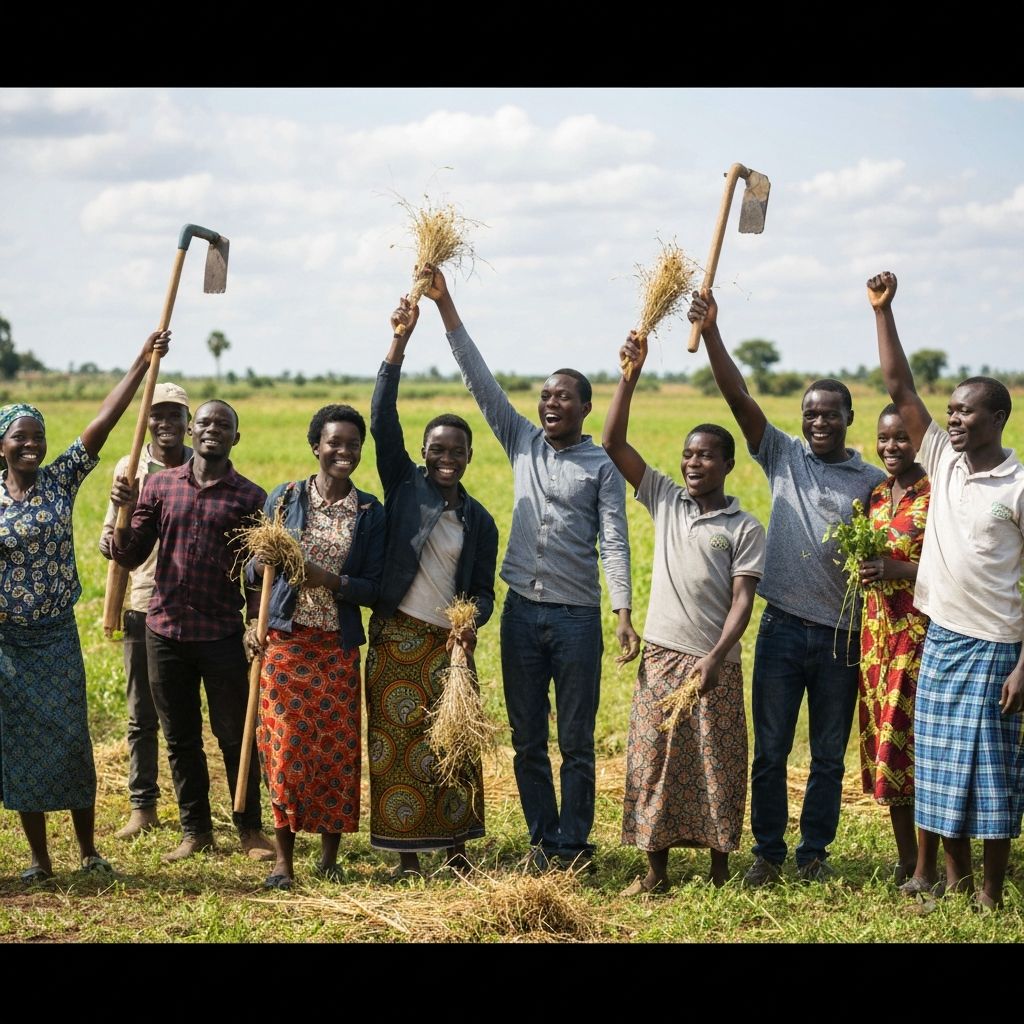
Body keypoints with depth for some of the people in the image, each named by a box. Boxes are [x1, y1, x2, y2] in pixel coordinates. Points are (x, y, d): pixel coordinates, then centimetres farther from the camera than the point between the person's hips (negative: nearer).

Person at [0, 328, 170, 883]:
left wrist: (142, 363, -12)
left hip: (58, 635, 0)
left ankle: (89, 852, 17)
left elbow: (103, 420, -7)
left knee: (71, 743, 5)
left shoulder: (60, 480, -2)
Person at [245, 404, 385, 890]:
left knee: (337, 748, 2)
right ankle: (283, 859, 5)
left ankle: (329, 857, 15)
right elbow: (254, 571, 7)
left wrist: (327, 577, -17)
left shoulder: (370, 513, 3)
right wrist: (264, 561, -16)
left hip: (338, 647, 1)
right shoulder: (284, 498, 2)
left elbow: (373, 588, 0)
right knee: (287, 745, -4)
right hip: (286, 640, -1)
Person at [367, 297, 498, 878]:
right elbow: (383, 421, -8)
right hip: (395, 636, -1)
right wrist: (400, 344, -15)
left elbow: (483, 591, 9)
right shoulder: (404, 486, 3)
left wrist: (472, 620, -15)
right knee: (397, 742, 0)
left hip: (448, 642, 2)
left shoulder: (479, 521, 8)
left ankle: (456, 849, 12)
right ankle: (407, 854, 7)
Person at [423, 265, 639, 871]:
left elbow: (614, 541, -8)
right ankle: (542, 841, 18)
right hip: (523, 611, 4)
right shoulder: (523, 443, 9)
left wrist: (624, 611, -21)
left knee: (577, 742, 2)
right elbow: (481, 379, 5)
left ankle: (573, 847, 10)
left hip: (578, 616, -4)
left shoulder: (602, 466, -1)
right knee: (527, 741, 8)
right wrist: (445, 306, -1)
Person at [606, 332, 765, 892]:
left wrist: (715, 657, -22)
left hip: (715, 663, -2)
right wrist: (630, 376, -8)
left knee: (717, 770, 4)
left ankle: (719, 871, 15)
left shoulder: (745, 529, -2)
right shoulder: (664, 499, 6)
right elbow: (613, 444, 0)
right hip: (660, 656, 3)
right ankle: (656, 871, 14)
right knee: (653, 764, 4)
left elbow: (741, 601, -8)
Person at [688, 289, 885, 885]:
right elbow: (739, 397, -4)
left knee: (830, 756, 8)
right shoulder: (783, 457, 5)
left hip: (841, 634, 0)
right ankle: (768, 854, 15)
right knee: (770, 751, 3)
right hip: (784, 627, 0)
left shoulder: (872, 481, 4)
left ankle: (815, 853, 21)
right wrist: (711, 332, -14)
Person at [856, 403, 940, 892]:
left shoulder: (935, 495, -9)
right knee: (883, 741, 10)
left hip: (921, 632, -7)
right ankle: (904, 858, 22)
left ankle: (926, 869, 1)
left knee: (918, 740, -6)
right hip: (878, 630, 7)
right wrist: (864, 568, 2)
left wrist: (900, 569, -21)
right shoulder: (875, 495, 13)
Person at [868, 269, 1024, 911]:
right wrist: (883, 311, -3)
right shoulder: (943, 462, 5)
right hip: (940, 639, 6)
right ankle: (955, 880, 22)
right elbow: (901, 390, 3)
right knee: (939, 768, 10)